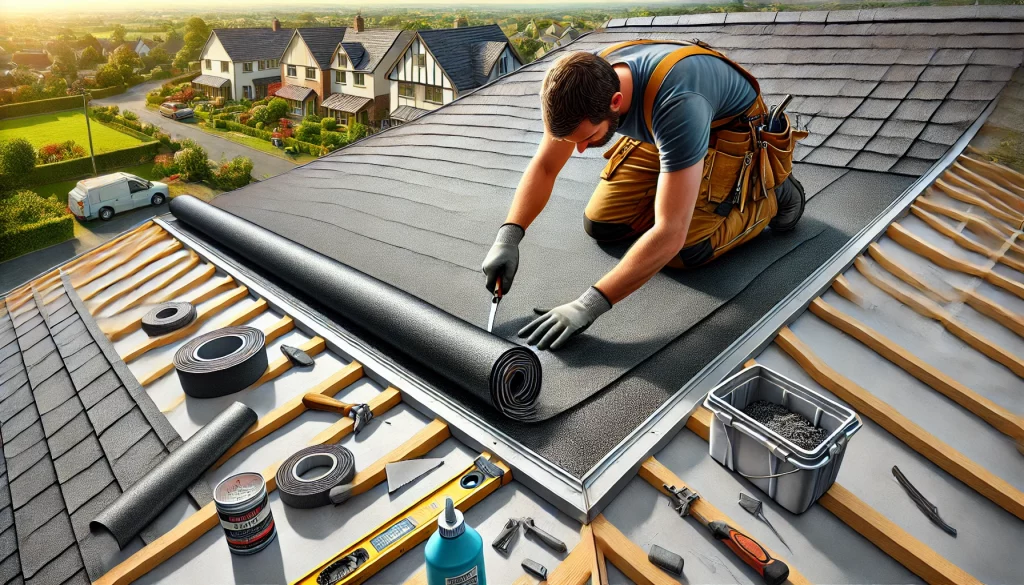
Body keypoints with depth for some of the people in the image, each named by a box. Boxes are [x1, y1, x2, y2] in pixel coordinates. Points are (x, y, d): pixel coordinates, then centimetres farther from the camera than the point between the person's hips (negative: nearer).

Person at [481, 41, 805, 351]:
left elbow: (669, 235, -47)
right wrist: (507, 238, -29)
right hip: (660, 132, 6)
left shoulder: (676, 105, -44)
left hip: (730, 132, -5)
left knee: (683, 253, -20)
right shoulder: (586, 84, -25)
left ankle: (772, 191, 5)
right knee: (600, 226, -4)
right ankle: (679, 188, 21)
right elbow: (543, 167, -14)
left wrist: (588, 306, -48)